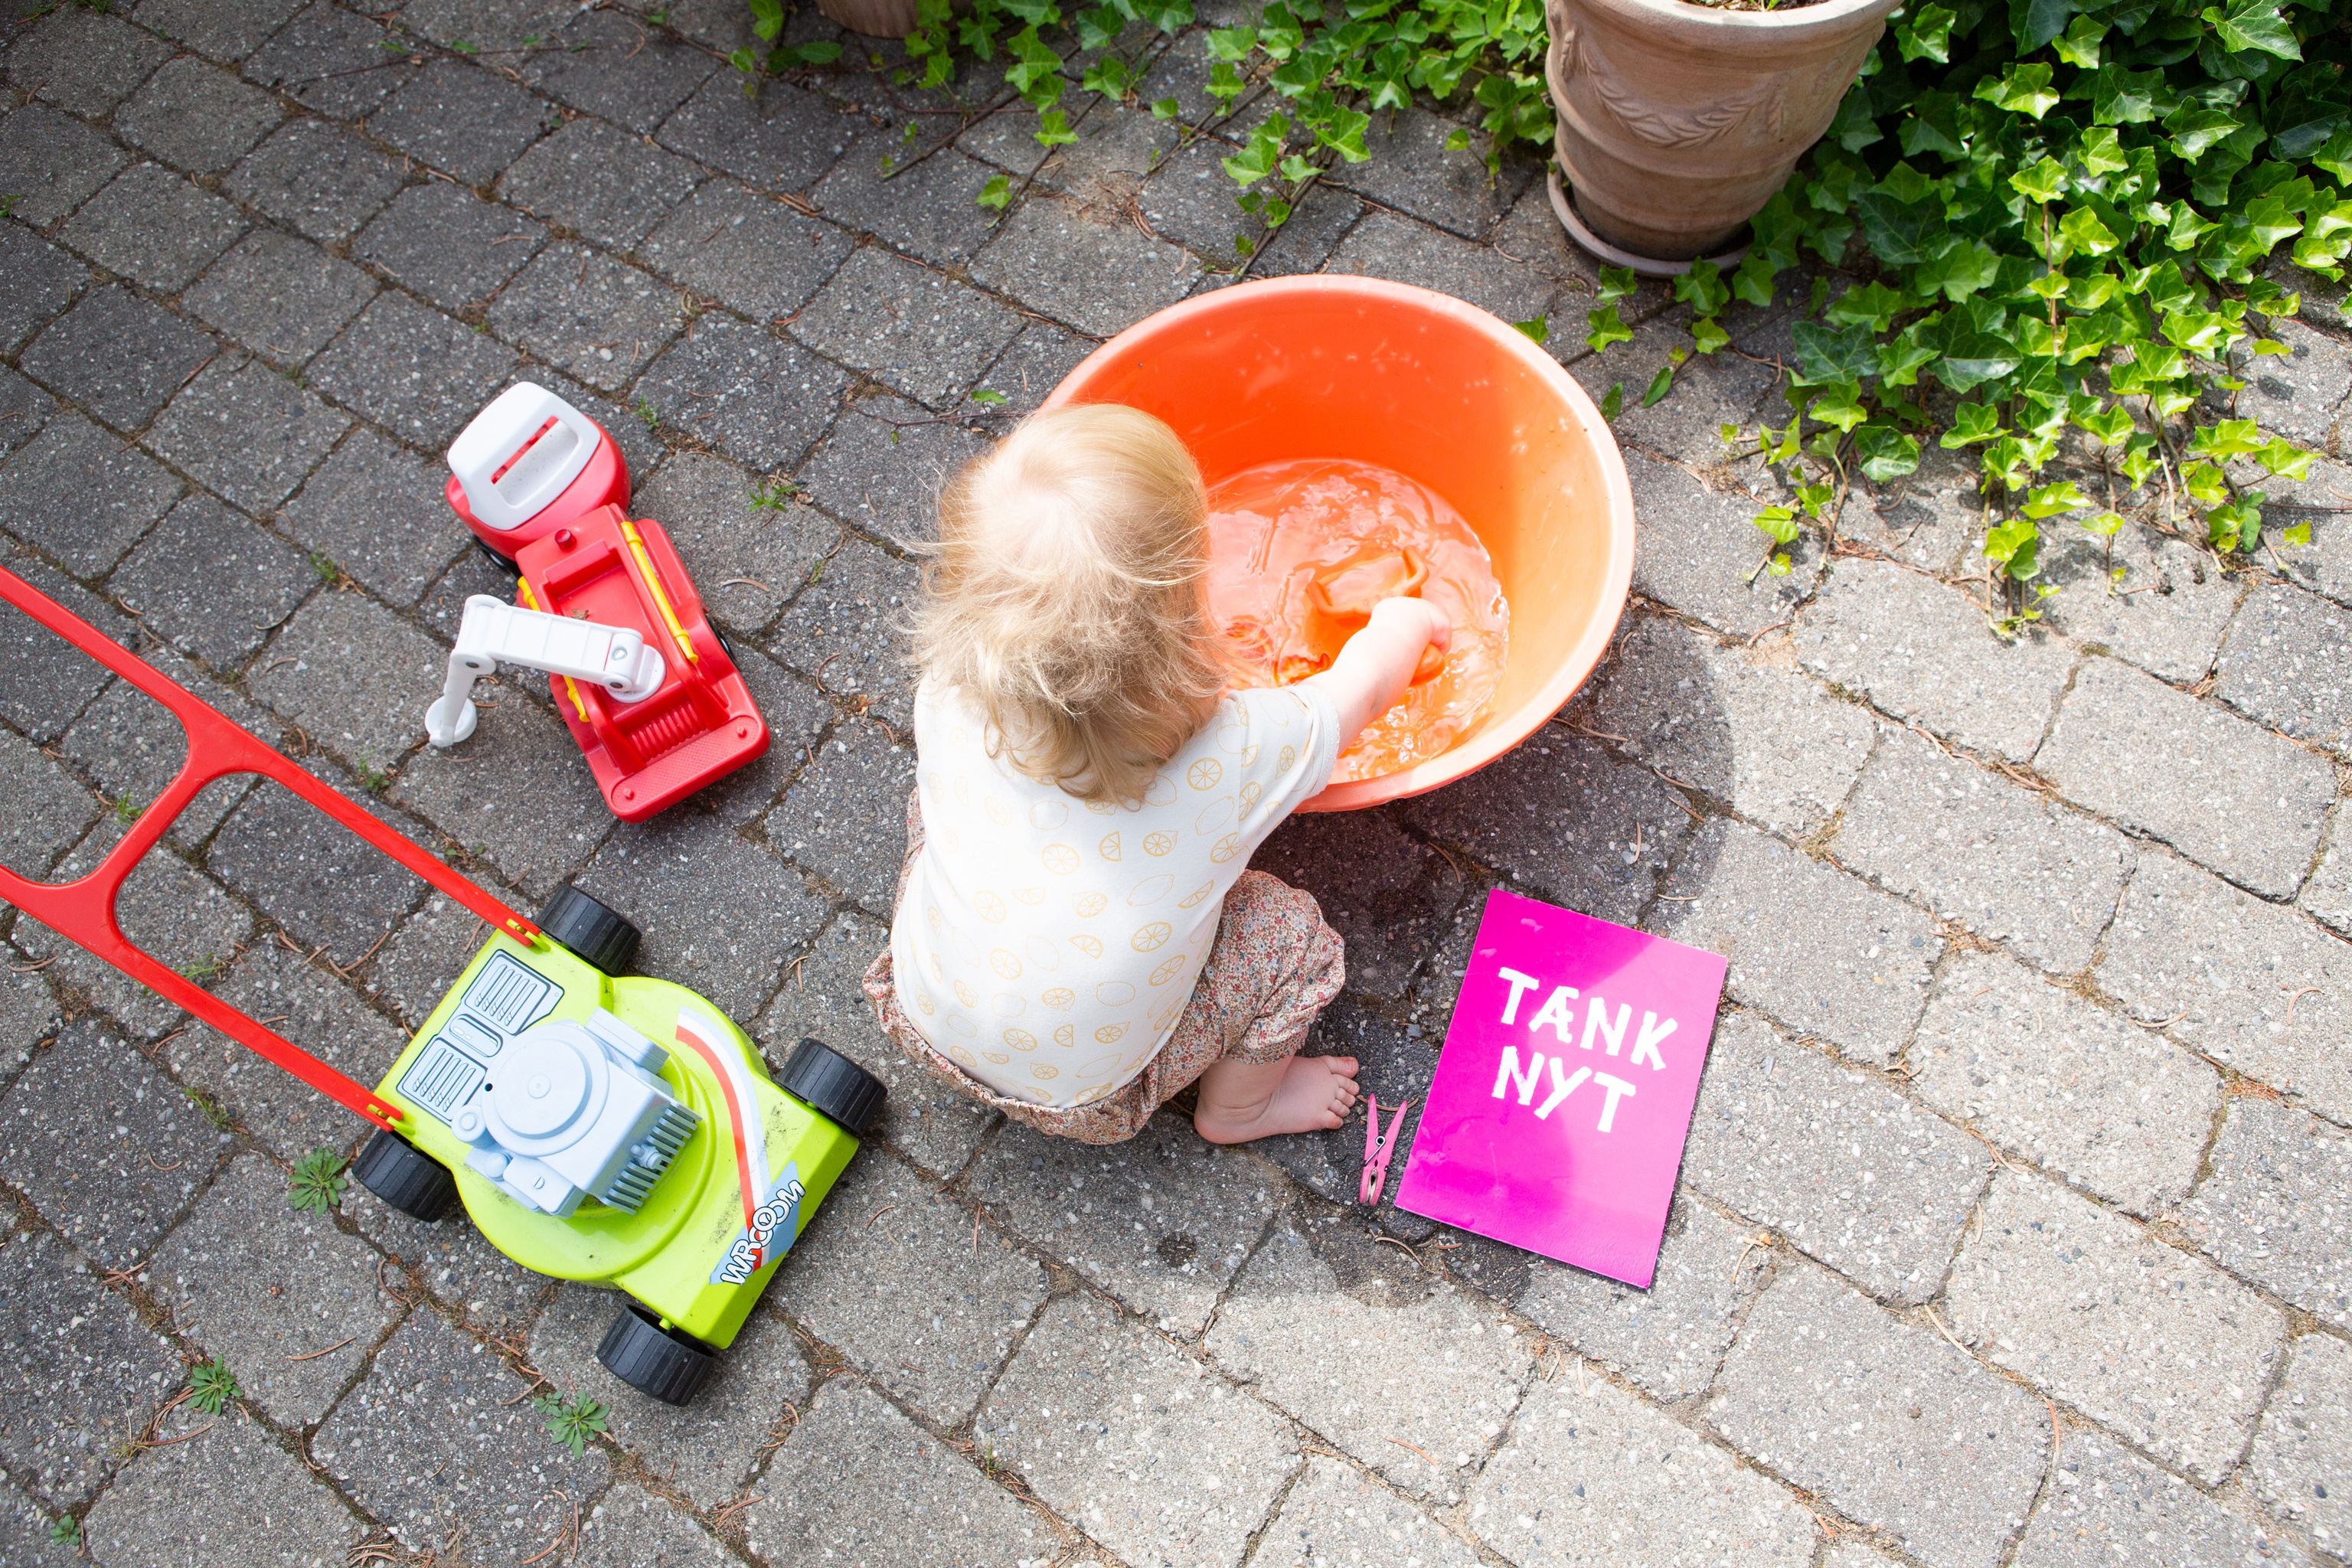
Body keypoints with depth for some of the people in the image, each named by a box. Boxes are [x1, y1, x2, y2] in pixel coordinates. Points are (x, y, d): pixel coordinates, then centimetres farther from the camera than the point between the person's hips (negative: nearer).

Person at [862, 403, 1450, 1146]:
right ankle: (1240, 1107, 28)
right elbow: (1363, 687, -9)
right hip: (1082, 1094, -3)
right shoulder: (1239, 755, -31)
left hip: (922, 1019, 3)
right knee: (1291, 932, 5)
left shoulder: (949, 699, -25)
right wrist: (1402, 623, 12)